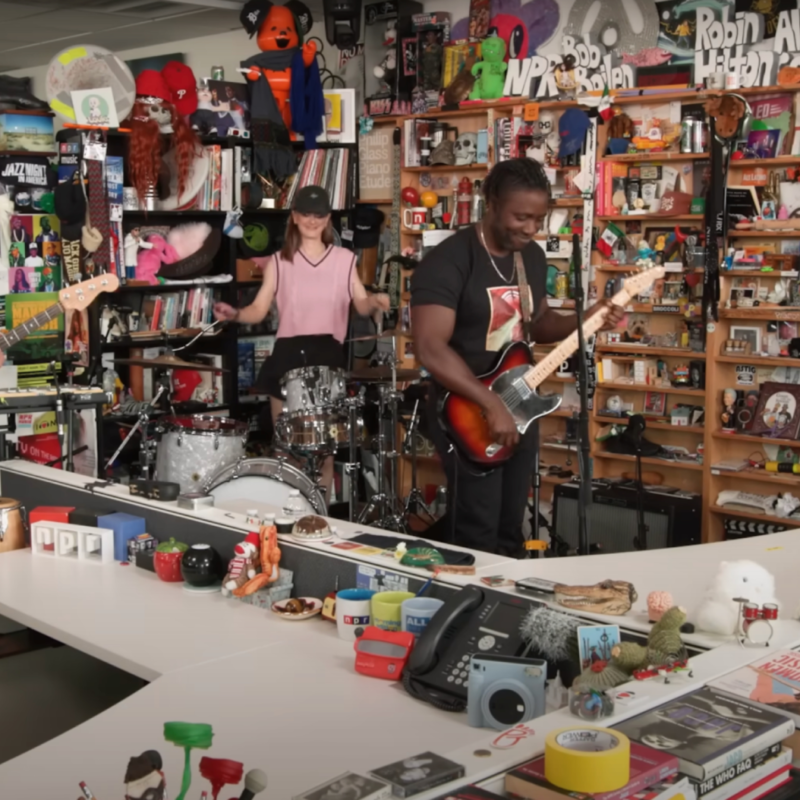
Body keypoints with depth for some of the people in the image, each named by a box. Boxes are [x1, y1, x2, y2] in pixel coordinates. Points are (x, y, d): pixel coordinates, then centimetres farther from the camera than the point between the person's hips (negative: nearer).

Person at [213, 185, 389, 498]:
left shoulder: (344, 259, 6)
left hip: (329, 354, -1)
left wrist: (375, 302, -18)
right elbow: (259, 310, 3)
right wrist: (235, 314, -17)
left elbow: (361, 304, 5)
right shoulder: (279, 261, 7)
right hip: (288, 353, 1)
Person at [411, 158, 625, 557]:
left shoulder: (533, 257, 6)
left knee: (510, 531, 16)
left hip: (519, 407, 7)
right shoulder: (448, 261, -19)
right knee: (477, 540, -2)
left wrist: (586, 318, -1)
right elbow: (430, 348, -26)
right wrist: (491, 403, -28)